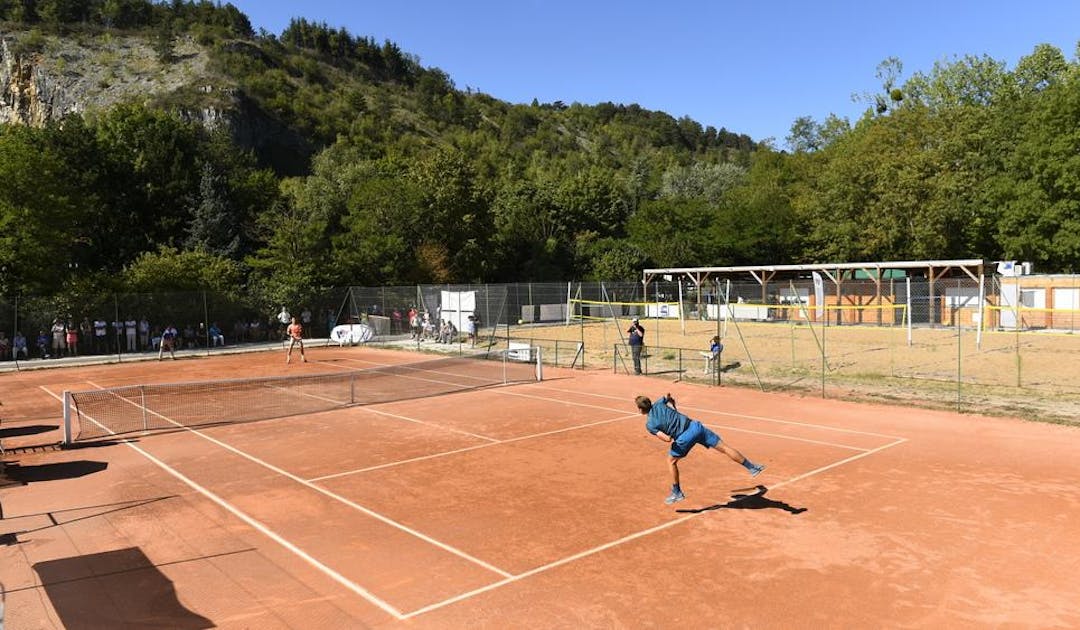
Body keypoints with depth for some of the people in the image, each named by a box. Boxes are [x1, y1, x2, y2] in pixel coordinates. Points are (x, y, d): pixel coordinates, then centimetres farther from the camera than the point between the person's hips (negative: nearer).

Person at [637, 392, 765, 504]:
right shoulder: (658, 404, 10)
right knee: (724, 448, 8)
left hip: (684, 437, -4)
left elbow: (667, 439, -12)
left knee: (671, 462, 20)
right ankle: (752, 467, 13)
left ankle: (677, 493, 27)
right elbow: (668, 395, 31)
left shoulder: (649, 425, -1)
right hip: (695, 426, 5)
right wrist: (672, 405, 46)